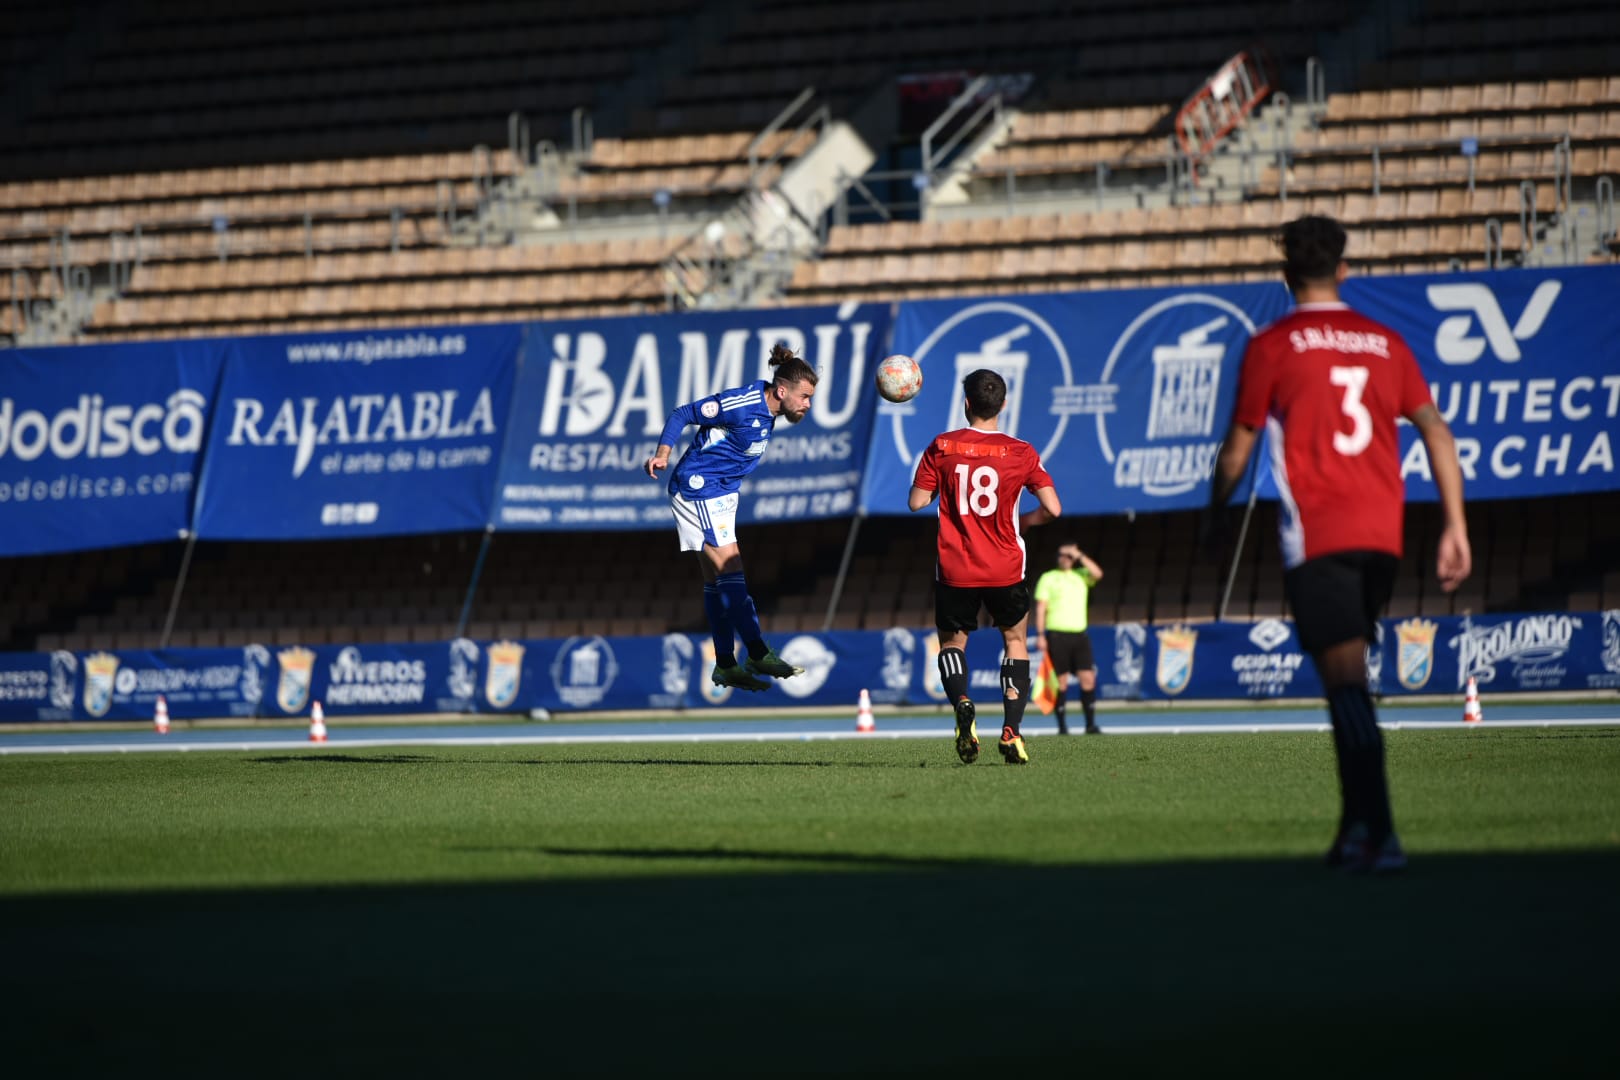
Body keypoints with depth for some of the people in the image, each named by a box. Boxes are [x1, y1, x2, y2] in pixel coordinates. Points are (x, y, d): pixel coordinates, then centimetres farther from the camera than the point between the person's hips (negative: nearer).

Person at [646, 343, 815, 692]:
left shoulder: (767, 408, 3)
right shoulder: (742, 405, -23)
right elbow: (683, 414, -17)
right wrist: (663, 454, -27)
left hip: (720, 494, 10)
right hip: (698, 490, -10)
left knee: (717, 579, 10)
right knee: (730, 570, -11)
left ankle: (725, 665, 12)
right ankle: (758, 654, -9)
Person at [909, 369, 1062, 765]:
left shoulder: (942, 447, -4)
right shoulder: (1020, 452, -3)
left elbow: (917, 502, -3)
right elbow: (1052, 509, -6)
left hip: (955, 569, 0)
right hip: (1005, 569, 0)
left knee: (952, 642, 19)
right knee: (1015, 641, 20)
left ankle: (961, 702, -13)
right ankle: (1011, 730, 3)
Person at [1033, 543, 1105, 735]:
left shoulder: (1081, 576, 16)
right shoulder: (1048, 578, 6)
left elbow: (1097, 574, -5)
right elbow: (1041, 608, 1)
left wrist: (1080, 556, -7)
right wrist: (1040, 635, -7)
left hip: (1079, 633, 3)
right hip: (1057, 634, -3)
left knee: (1088, 678, -5)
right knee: (1061, 681, -3)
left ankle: (1090, 725, -1)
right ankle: (1062, 726, 3)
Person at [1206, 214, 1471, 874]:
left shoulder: (1273, 347, 0)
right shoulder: (1385, 344, 12)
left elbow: (1237, 448, 4)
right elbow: (1436, 431, 5)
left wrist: (1216, 519, 20)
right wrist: (1455, 528, 4)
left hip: (1316, 534, -4)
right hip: (1381, 532, 4)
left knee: (1346, 678, -10)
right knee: (1348, 677, 18)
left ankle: (1380, 832, -22)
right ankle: (1356, 827, 17)